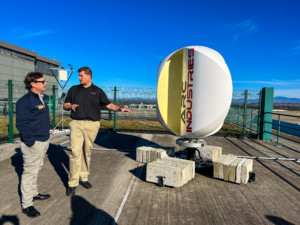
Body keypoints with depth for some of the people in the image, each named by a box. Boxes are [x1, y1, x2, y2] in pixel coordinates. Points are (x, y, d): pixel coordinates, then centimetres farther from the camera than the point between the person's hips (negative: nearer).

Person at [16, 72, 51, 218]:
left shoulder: (41, 99, 12)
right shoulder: (24, 101, -17)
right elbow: (21, 124, -20)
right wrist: (30, 143, -20)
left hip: (44, 141, 9)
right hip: (33, 145, -9)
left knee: (36, 170, 21)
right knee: (30, 172, 1)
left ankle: (33, 193, 38)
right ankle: (26, 204, 13)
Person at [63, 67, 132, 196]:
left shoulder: (97, 91, 10)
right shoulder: (74, 89, 13)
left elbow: (109, 105, 8)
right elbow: (65, 105, 15)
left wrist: (120, 109, -10)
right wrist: (71, 106, -8)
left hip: (92, 124, 0)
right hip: (76, 124, 0)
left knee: (87, 152, 8)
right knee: (75, 152, -7)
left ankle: (83, 177, 23)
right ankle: (72, 183, 0)